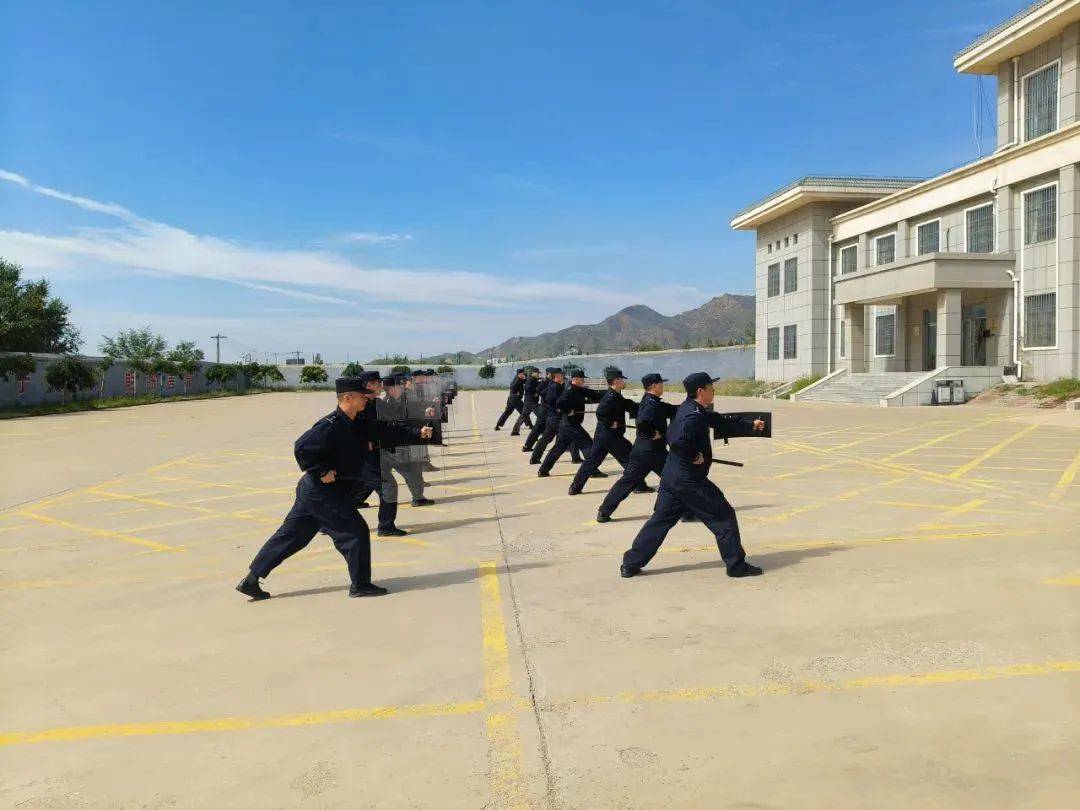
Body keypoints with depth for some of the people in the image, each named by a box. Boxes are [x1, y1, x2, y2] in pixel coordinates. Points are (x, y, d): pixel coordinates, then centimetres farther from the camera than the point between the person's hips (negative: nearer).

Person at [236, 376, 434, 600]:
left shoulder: (357, 425, 9)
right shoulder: (330, 426, -20)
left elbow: (384, 431, 13)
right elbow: (301, 448, -25)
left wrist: (418, 434, 8)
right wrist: (321, 473, -22)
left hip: (313, 491, 9)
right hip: (323, 493, -9)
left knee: (292, 535, 13)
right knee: (356, 532, -1)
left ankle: (251, 580, 20)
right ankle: (360, 584, 11)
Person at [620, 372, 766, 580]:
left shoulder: (692, 410, 13)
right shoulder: (694, 416, -19)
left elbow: (722, 422, 21)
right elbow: (678, 442, -33)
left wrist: (751, 425, 18)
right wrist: (694, 457, -19)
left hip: (671, 477, 10)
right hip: (690, 480, -10)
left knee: (661, 519, 13)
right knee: (723, 517, 4)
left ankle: (631, 564, 12)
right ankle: (737, 565, 11)